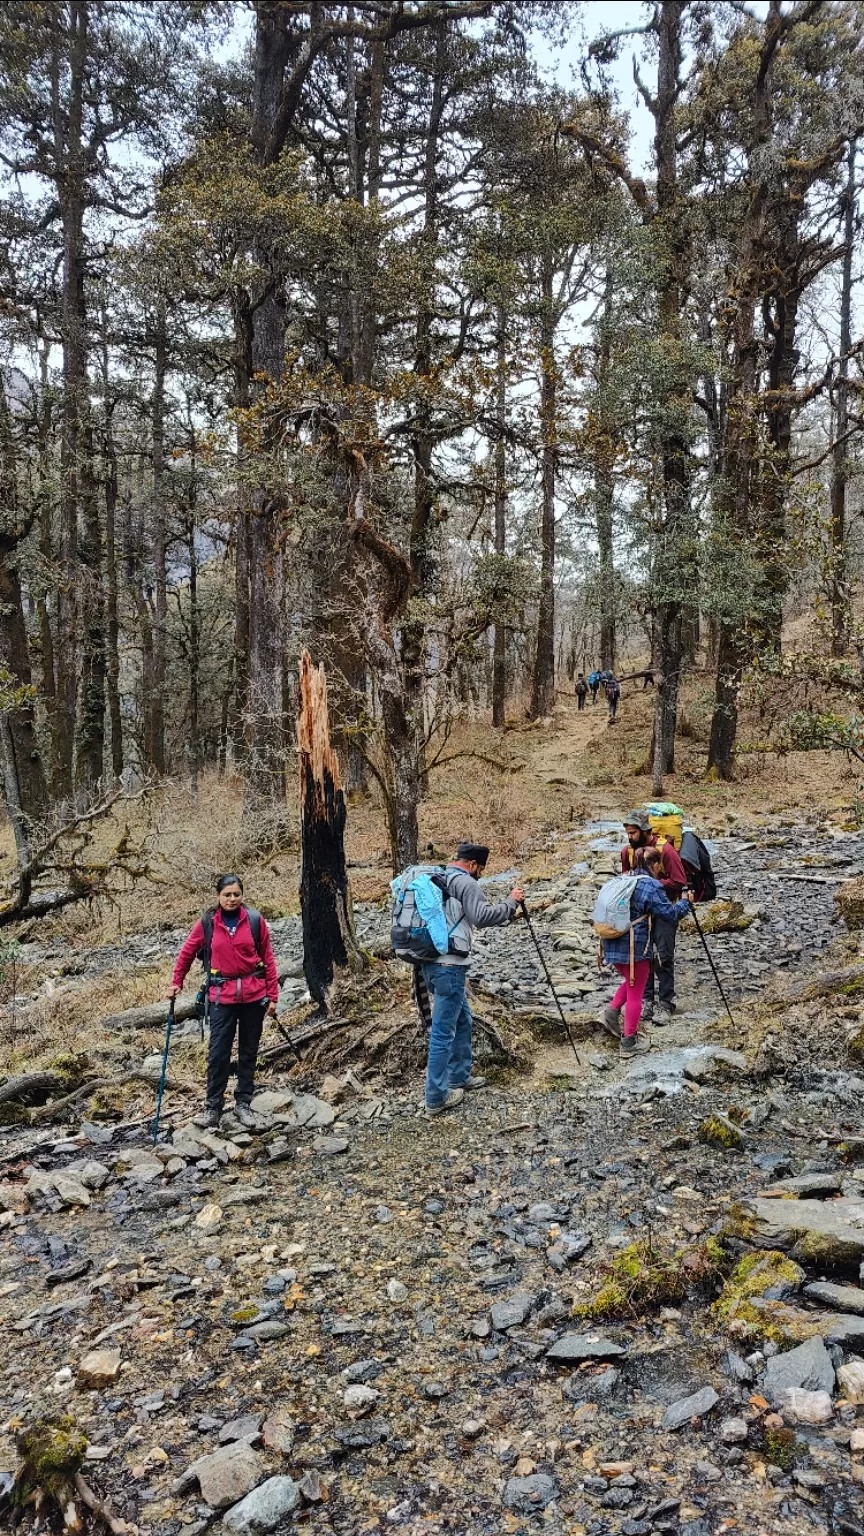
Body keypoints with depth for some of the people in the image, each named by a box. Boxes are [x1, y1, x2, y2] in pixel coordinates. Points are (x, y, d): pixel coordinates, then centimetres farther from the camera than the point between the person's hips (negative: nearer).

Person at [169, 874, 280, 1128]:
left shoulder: (255, 920, -4)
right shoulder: (207, 923, -3)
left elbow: (268, 958, 1)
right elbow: (187, 952, 11)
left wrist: (272, 995, 0)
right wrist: (176, 982, 14)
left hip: (253, 994, 0)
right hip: (223, 995, 0)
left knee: (249, 1051, 10)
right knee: (218, 1053, -2)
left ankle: (243, 1103, 22)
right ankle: (213, 1107, 9)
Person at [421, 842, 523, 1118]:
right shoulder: (464, 882, -11)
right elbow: (482, 917, -22)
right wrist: (511, 902, -9)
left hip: (432, 962, 10)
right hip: (449, 965, -10)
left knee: (462, 1021, 22)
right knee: (443, 1031, -4)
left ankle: (460, 1077, 33)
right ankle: (437, 1098, 0)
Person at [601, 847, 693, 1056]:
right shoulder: (652, 886, -11)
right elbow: (669, 914, -11)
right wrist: (685, 902, 5)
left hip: (613, 944, 7)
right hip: (634, 946, -7)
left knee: (631, 981, 28)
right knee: (635, 993, 6)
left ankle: (613, 1010, 10)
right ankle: (629, 1042, 11)